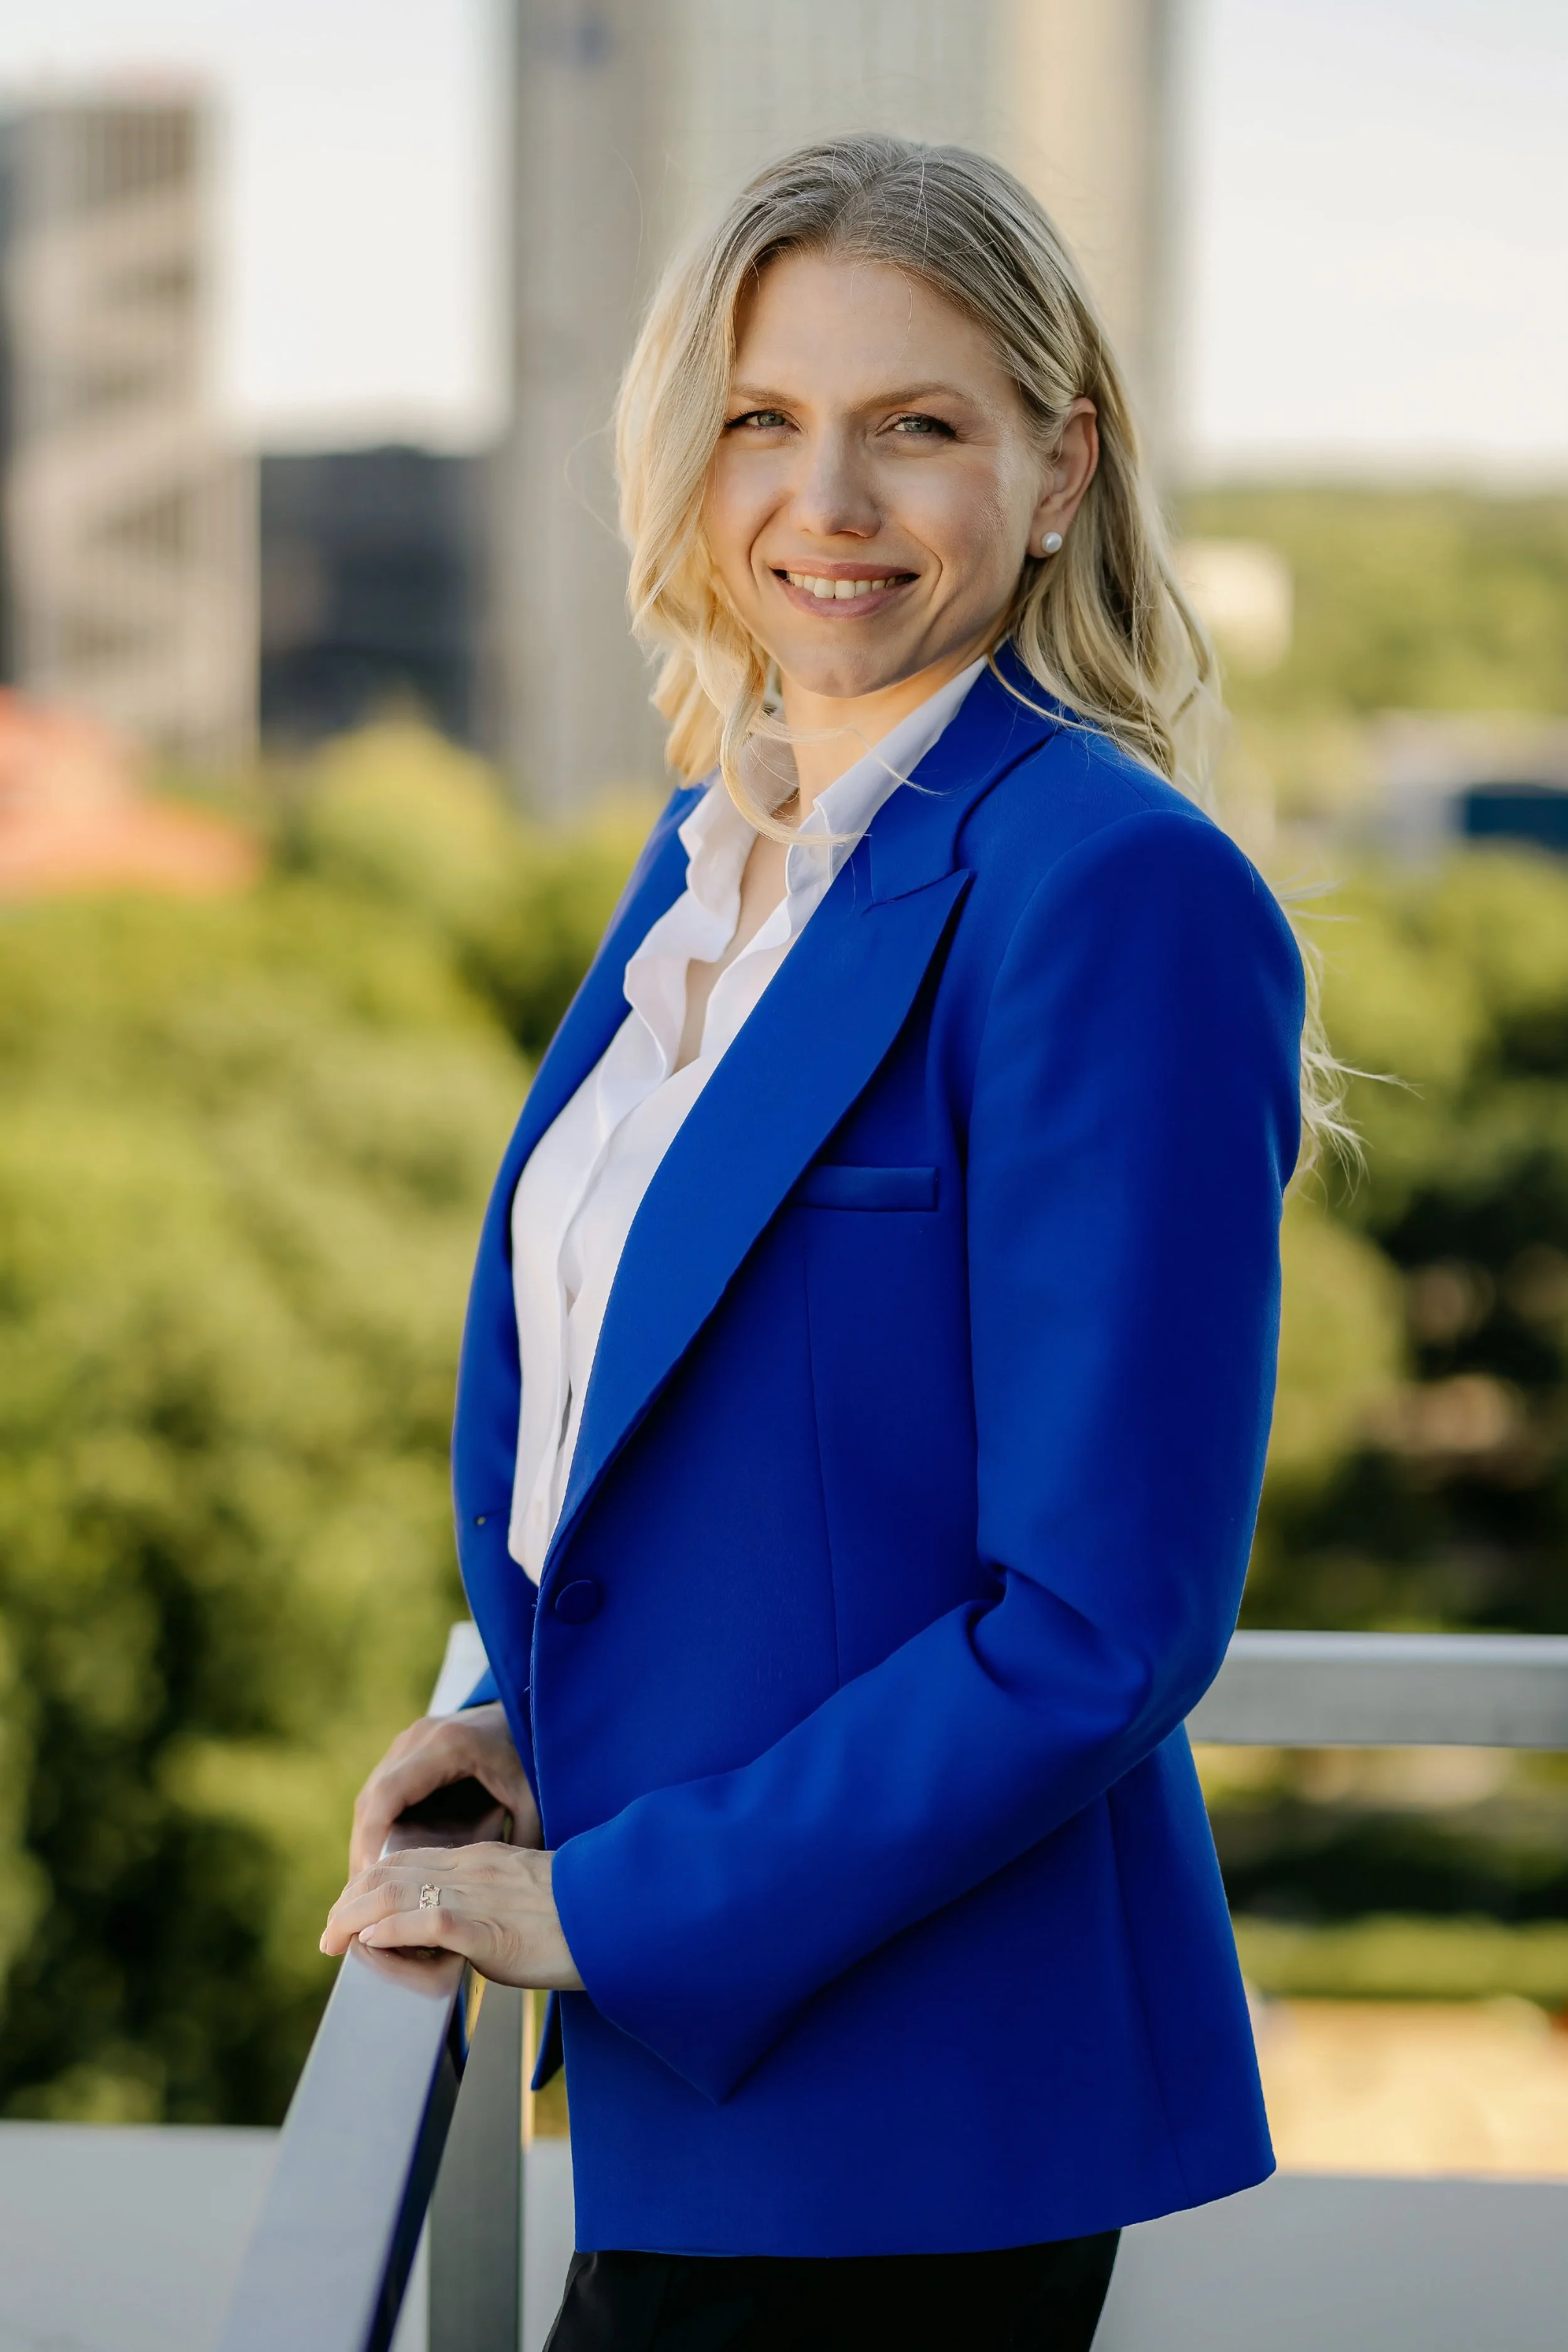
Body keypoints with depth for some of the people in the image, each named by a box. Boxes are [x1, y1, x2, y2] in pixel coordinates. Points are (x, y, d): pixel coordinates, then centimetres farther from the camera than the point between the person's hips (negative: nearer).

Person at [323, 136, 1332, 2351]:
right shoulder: (718, 841, 8)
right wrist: (557, 1729, 4)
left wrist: (600, 1908, -16)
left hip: (907, 2096, -7)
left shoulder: (1122, 894, -18)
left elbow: (1104, 1624, -21)